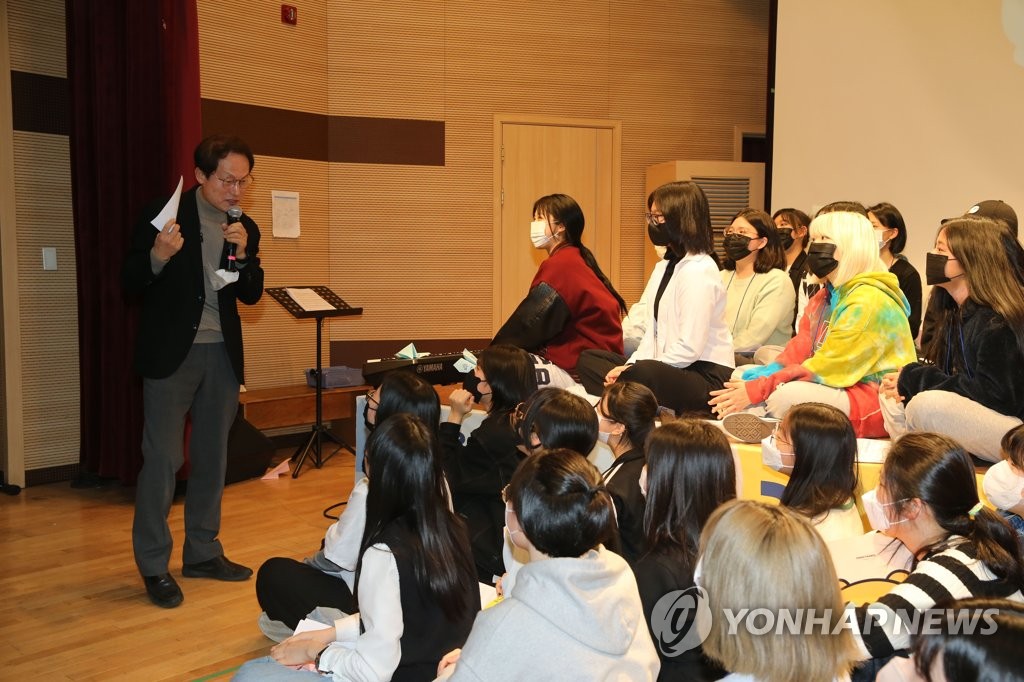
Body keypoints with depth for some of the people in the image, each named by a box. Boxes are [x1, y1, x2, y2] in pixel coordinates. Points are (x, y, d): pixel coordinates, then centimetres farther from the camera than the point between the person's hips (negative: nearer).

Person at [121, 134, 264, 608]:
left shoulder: (245, 228, 7)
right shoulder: (164, 214, -6)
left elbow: (251, 295, 3)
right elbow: (131, 282, -8)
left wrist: (243, 254, -14)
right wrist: (158, 256, -28)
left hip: (222, 355, 5)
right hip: (171, 353, -5)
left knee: (212, 457, 12)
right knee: (163, 458, -3)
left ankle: (202, 552, 25)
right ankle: (153, 565, 9)